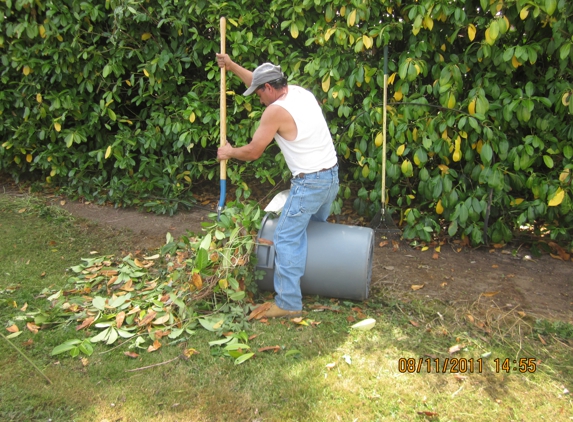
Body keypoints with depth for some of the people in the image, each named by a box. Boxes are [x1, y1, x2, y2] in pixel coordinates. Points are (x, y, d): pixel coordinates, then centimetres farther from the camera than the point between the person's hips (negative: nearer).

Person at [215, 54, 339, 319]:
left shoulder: (276, 110, -16)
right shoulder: (301, 92, 10)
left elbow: (253, 151, -8)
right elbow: (262, 82, 25)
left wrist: (230, 152, 10)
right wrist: (232, 67, 26)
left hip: (310, 182, -9)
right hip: (332, 175, 10)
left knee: (287, 238, -3)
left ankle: (288, 303, 0)